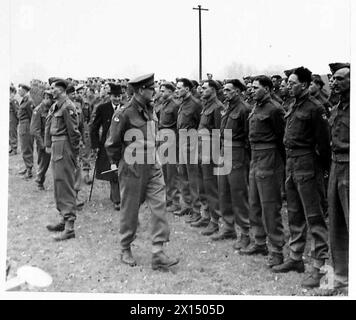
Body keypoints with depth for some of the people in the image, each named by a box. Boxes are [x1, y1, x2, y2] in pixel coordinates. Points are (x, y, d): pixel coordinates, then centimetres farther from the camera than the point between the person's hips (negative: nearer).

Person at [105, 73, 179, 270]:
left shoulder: (150, 110, 8)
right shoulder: (124, 114, -15)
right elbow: (112, 143, -8)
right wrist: (118, 163, 1)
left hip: (152, 168, 6)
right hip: (132, 170, -6)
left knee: (159, 207, -3)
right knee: (130, 211, 6)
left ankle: (157, 254, -2)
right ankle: (125, 250, 24)